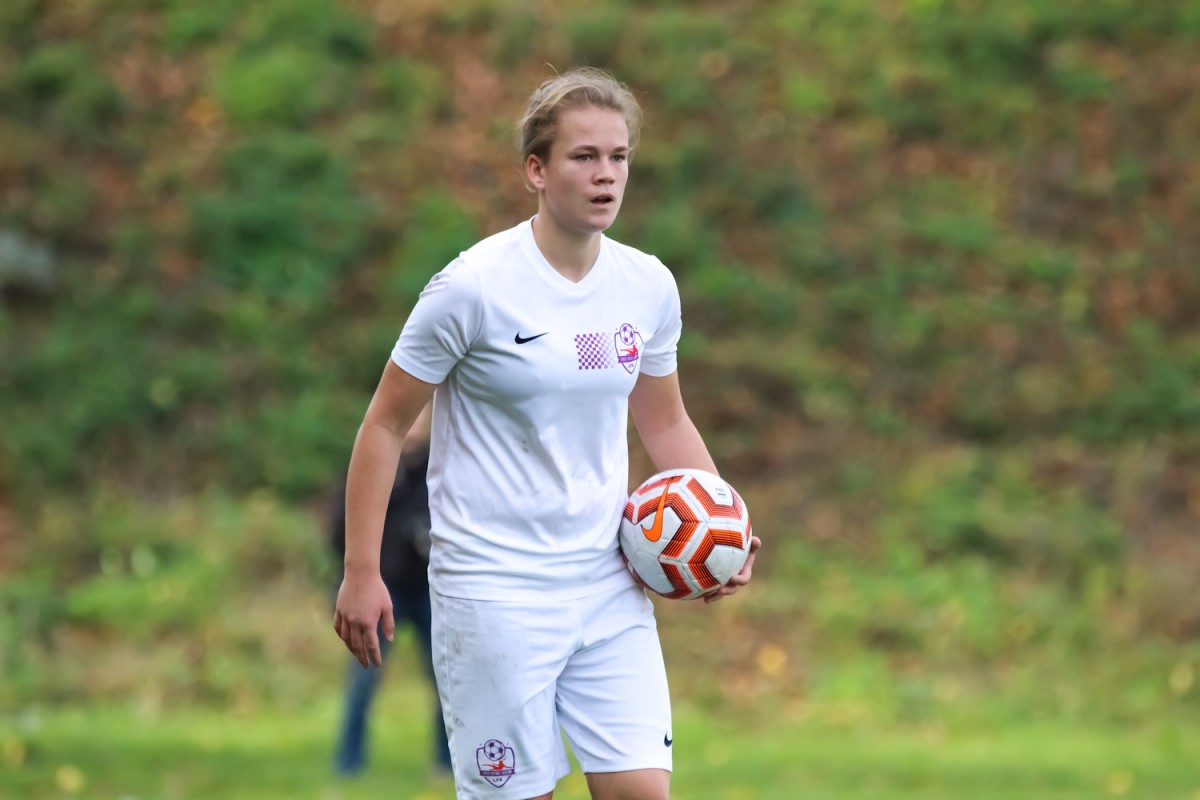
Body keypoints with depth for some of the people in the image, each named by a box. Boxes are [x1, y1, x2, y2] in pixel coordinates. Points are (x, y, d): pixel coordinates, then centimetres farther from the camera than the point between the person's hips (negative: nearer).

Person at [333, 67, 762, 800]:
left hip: (610, 587, 5)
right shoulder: (475, 287, -11)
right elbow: (386, 424, -5)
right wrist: (361, 573, -7)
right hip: (494, 593, -5)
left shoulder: (650, 286, 4)